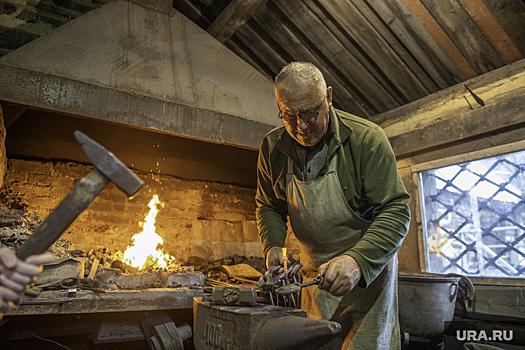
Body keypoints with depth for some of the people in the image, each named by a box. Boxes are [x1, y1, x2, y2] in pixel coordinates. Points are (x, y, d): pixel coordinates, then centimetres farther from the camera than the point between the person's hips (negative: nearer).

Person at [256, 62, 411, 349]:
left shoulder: (367, 138, -21)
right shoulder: (271, 147, -7)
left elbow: (395, 210, -20)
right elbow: (268, 206, 6)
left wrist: (358, 260, -34)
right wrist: (272, 246, -12)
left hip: (370, 264, -3)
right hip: (314, 272, 4)